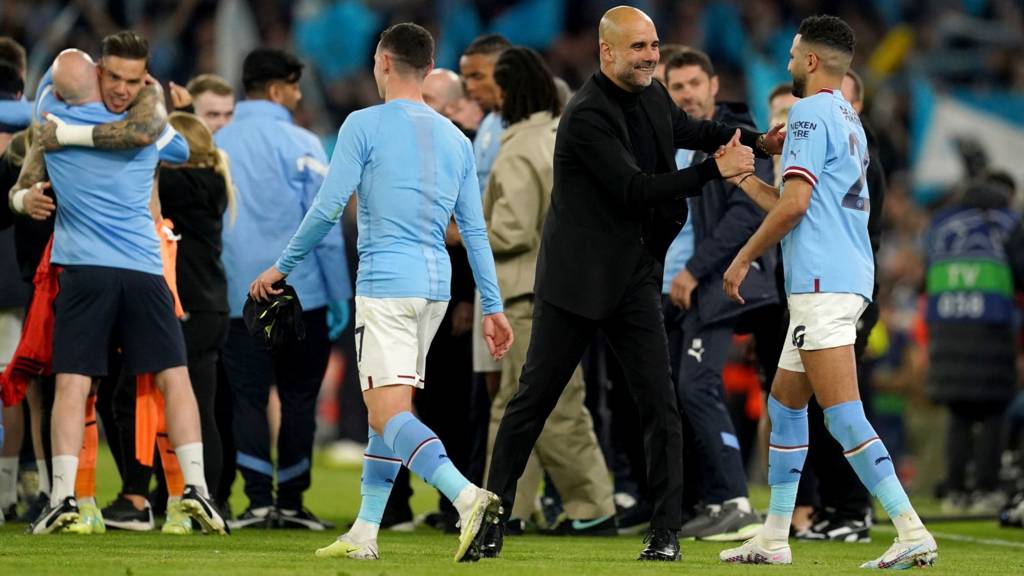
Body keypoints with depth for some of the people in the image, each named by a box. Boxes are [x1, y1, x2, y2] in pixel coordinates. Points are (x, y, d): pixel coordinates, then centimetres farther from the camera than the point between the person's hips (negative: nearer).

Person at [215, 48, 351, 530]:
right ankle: (291, 500, 5)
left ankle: (260, 499, -4)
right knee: (298, 396, 6)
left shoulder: (215, 145, 6)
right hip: (300, 292, -2)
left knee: (248, 398, 3)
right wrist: (339, 295, -2)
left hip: (237, 297, 3)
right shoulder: (299, 145, -6)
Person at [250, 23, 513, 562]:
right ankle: (364, 533, 16)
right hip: (435, 287, 7)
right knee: (387, 406, 15)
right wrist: (492, 306, 13)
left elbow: (327, 208, -8)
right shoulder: (455, 139, 13)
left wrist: (282, 267, 3)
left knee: (390, 411, -13)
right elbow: (475, 231, 12)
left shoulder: (364, 125, -5)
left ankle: (468, 497, -35)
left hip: (385, 285, -7)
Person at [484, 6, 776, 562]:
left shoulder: (652, 96, 4)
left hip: (635, 274, 6)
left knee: (659, 401, -2)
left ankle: (665, 530, 1)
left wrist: (756, 141, 11)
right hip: (578, 275, -6)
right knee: (534, 396, 3)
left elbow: (687, 129, 25)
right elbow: (634, 189, -25)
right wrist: (714, 169, -25)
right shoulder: (587, 116, -20)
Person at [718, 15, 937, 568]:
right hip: (848, 277, 10)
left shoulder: (811, 112, -8)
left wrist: (743, 259, -7)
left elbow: (794, 204, -17)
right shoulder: (848, 120, 22)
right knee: (784, 402, 17)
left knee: (843, 414, -15)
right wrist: (743, 177, 38)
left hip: (823, 283, -10)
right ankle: (773, 539, 19)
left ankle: (913, 534, -22)